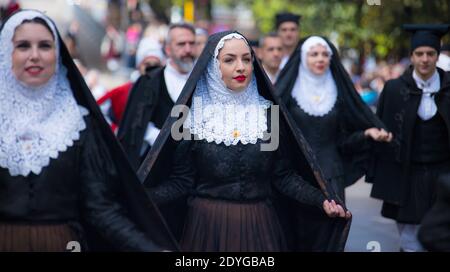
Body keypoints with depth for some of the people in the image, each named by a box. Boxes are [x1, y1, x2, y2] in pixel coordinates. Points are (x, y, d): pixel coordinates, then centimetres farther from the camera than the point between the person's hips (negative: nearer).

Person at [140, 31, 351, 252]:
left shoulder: (269, 113, 2)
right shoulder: (194, 115, -3)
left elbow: (284, 175, 2)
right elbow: (181, 181, -4)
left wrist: (321, 200, -12)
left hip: (260, 225, 2)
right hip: (207, 224, -1)